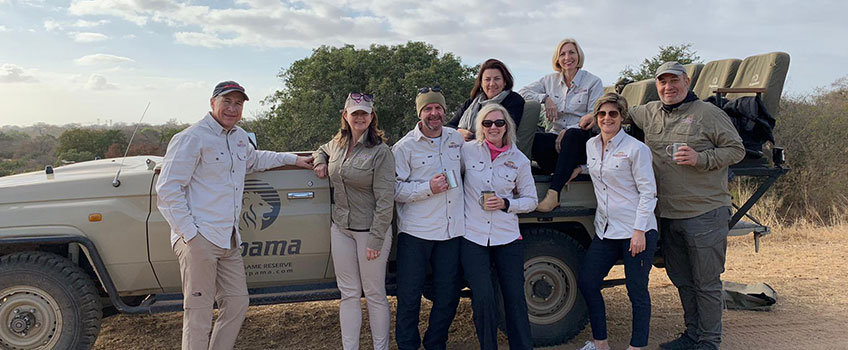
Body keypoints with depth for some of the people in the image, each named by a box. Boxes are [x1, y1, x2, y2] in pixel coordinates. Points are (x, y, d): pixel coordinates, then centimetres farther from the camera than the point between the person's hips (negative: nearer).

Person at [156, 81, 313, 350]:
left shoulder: (239, 137, 16)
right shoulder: (192, 138, -9)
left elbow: (254, 159, 40)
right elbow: (167, 189, -13)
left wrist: (293, 159, 34)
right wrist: (189, 233, -18)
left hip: (229, 241, 8)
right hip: (199, 240, -8)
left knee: (238, 303, 11)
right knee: (199, 313, -4)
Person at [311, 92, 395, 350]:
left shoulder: (380, 152, -13)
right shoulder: (336, 145, 7)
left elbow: (385, 200, -16)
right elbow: (322, 150, 33)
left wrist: (375, 241, -18)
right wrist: (319, 162, 9)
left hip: (370, 231, -6)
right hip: (341, 229, 6)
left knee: (374, 295, 5)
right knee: (348, 294, 12)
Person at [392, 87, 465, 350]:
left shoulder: (457, 139, 10)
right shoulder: (405, 146, -4)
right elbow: (394, 190, -8)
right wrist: (428, 188, -18)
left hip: (451, 230, 4)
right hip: (416, 232, -4)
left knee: (448, 294, 11)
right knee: (410, 294, 4)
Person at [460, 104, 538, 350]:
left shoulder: (519, 160, 2)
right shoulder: (468, 150, 0)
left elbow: (531, 200, 8)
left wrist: (505, 204, -9)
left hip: (507, 237, 1)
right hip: (472, 237, -1)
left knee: (515, 297, 5)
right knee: (483, 298, -3)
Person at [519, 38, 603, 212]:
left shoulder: (593, 82, 5)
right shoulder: (550, 80, 16)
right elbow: (523, 92, 11)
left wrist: (569, 130, -19)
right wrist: (545, 98, -6)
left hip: (581, 139, -2)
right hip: (556, 136, 3)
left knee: (572, 134, -40)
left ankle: (554, 193, -43)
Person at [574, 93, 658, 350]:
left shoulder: (636, 149, -9)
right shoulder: (591, 145, 10)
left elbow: (648, 192, -11)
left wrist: (639, 230, -17)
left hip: (636, 231, -7)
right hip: (606, 230, 7)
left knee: (637, 291, 2)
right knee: (586, 282, 7)